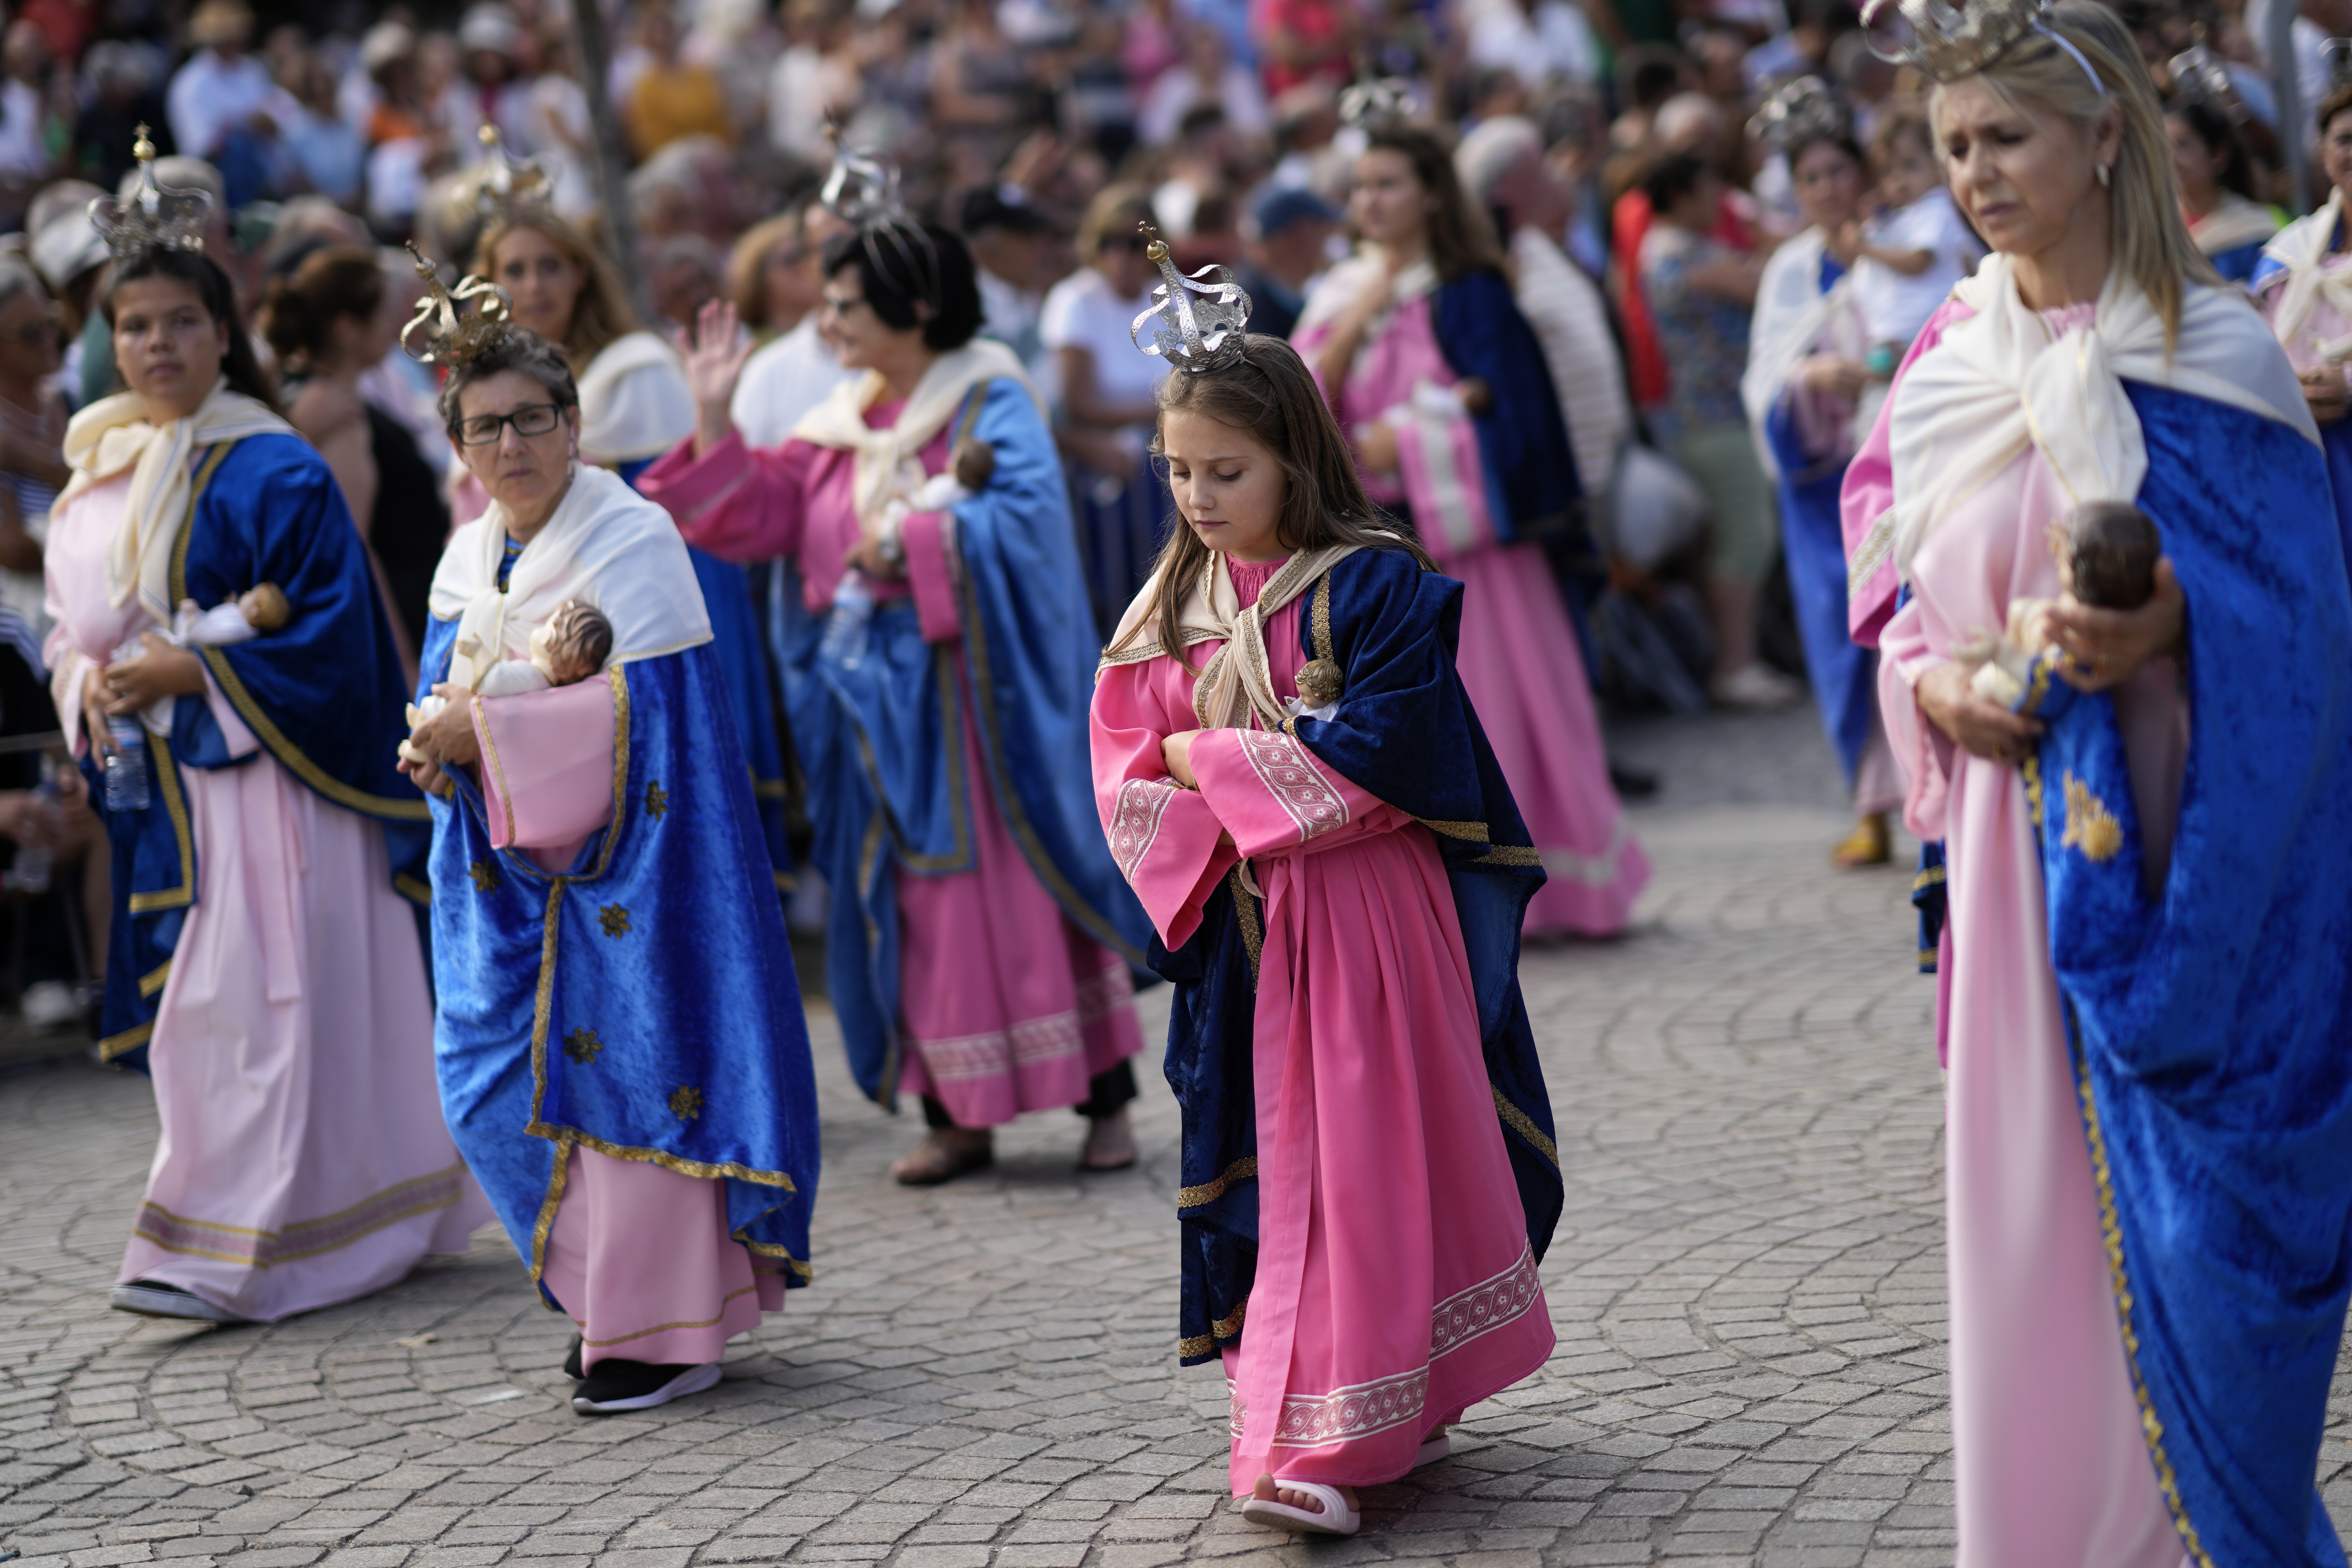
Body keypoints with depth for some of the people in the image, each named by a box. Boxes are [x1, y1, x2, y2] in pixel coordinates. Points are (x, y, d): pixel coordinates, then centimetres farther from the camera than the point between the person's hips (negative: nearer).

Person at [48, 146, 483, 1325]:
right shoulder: (95, 473, 12)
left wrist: (187, 675, -17)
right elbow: (69, 622, 20)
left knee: (249, 1002, -9)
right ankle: (363, 1214, 19)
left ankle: (230, 1251, -8)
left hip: (254, 777, -7)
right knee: (192, 998, 9)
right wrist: (90, 684, -2)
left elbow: (330, 638, -15)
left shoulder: (272, 473, -11)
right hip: (149, 780, 8)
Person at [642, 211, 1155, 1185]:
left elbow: (1025, 516, -18)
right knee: (911, 903, 5)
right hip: (876, 693, 6)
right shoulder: (838, 424, 14)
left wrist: (909, 539, -18)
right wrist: (715, 423, -1)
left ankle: (1105, 1101, 4)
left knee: (1019, 885, -4)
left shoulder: (989, 402, -4)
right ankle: (957, 1115, 11)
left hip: (975, 689, -6)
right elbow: (752, 519, 9)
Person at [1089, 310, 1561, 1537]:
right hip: (1236, 928, 6)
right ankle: (1397, 1410, 19)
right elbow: (1125, 774, 7)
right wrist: (1215, 829, -13)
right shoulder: (1170, 607, 9)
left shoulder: (1375, 586, -8)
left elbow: (1383, 754, -18)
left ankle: (1325, 1441, -6)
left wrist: (1210, 760, -11)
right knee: (1262, 1161, 7)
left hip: (1364, 920, -6)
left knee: (1355, 1166, -6)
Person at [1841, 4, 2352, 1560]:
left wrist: (2172, 626, -26)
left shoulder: (2207, 357, -7)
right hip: (2008, 835, 5)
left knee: (2175, 1220, -2)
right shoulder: (1950, 361, 8)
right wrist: (1933, 685, -5)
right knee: (2020, 1206, 8)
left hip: (2165, 850, -5)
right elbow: (1896, 587, 15)